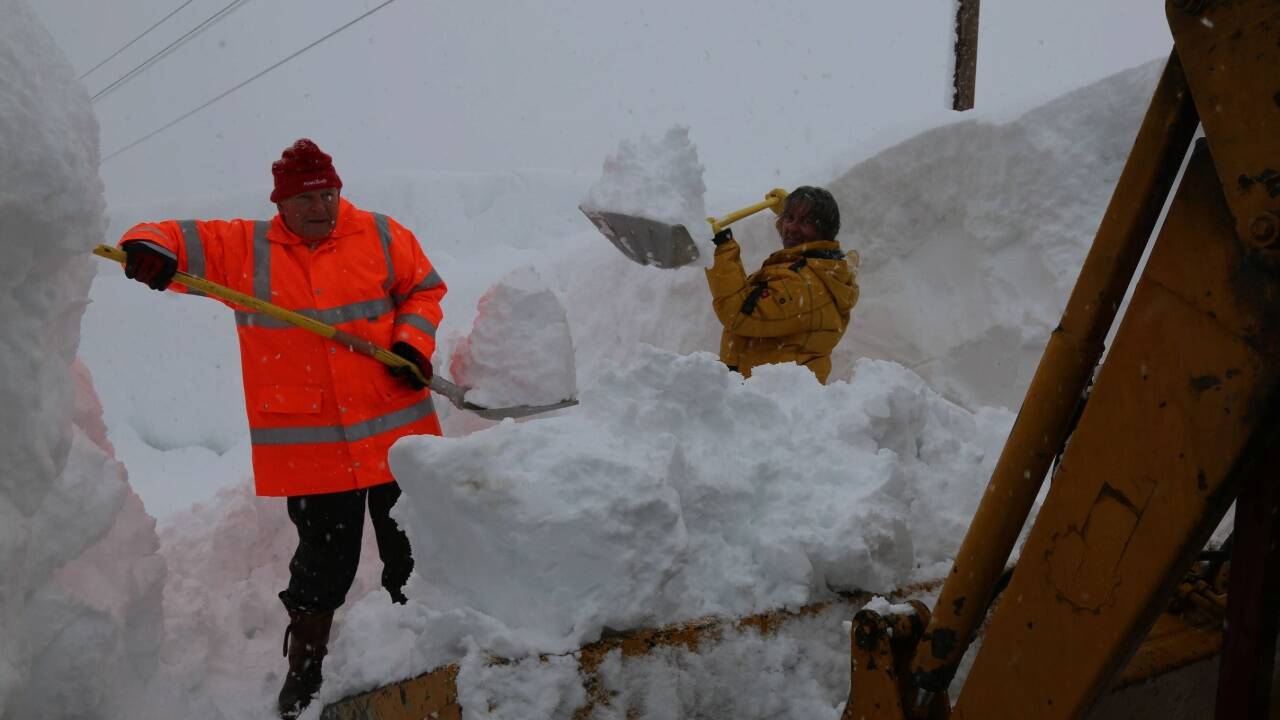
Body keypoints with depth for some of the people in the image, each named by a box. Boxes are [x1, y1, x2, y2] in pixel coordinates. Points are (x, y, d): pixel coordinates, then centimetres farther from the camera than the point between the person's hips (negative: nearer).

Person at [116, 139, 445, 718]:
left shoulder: (382, 237, 2)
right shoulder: (243, 249, 0)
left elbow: (424, 289, 11)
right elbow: (176, 239, 1)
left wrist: (413, 341, -6)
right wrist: (148, 247, -23)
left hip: (394, 432, 1)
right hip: (309, 448, -1)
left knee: (412, 553, 11)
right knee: (324, 563, 8)